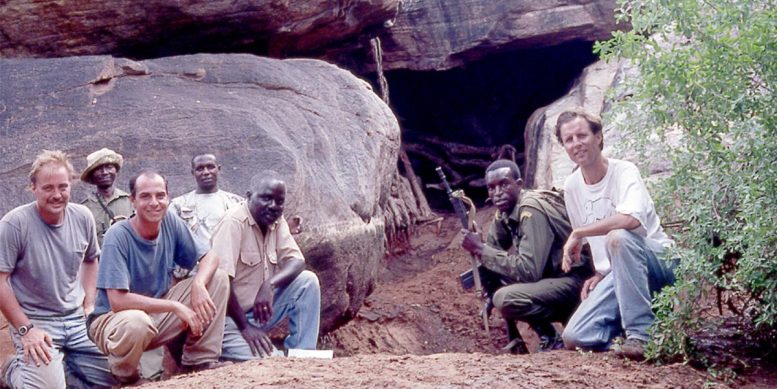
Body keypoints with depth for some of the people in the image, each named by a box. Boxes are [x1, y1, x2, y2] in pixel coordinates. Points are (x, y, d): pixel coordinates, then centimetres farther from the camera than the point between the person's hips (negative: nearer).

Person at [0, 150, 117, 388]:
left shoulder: (83, 218, 0)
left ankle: (56, 364, 21)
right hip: (35, 321, -5)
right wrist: (25, 330, -16)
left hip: (77, 319, 5)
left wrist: (89, 305, 8)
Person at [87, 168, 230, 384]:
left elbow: (209, 257, -1)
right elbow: (117, 301, -27)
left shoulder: (170, 221, -6)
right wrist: (175, 306, -28)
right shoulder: (118, 236, -21)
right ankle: (125, 378, -6)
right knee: (136, 322, -41)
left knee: (218, 278, -7)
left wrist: (198, 284, -24)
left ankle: (201, 362, -1)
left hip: (159, 312, 6)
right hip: (115, 319, -6)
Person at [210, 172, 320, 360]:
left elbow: (296, 261, -5)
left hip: (260, 309, 7)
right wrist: (245, 327, -22)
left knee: (307, 281, -10)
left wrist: (270, 284, -25)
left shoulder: (277, 221, 3)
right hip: (231, 317, -7)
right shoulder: (233, 222, -19)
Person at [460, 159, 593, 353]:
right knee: (486, 271, 3)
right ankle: (515, 341, 5)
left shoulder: (531, 210, -21)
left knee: (505, 299, -27)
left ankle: (551, 337, -3)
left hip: (573, 282, -9)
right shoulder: (504, 213, 6)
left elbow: (529, 270, -28)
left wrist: (480, 249, -23)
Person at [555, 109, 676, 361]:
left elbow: (631, 219, -36)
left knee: (619, 237, -39)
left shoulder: (624, 172, -14)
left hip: (659, 262, -5)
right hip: (614, 273, 5)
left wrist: (577, 233, -26)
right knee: (574, 338, -16)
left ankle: (641, 333, -30)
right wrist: (600, 274, 5)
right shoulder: (571, 186, 5)